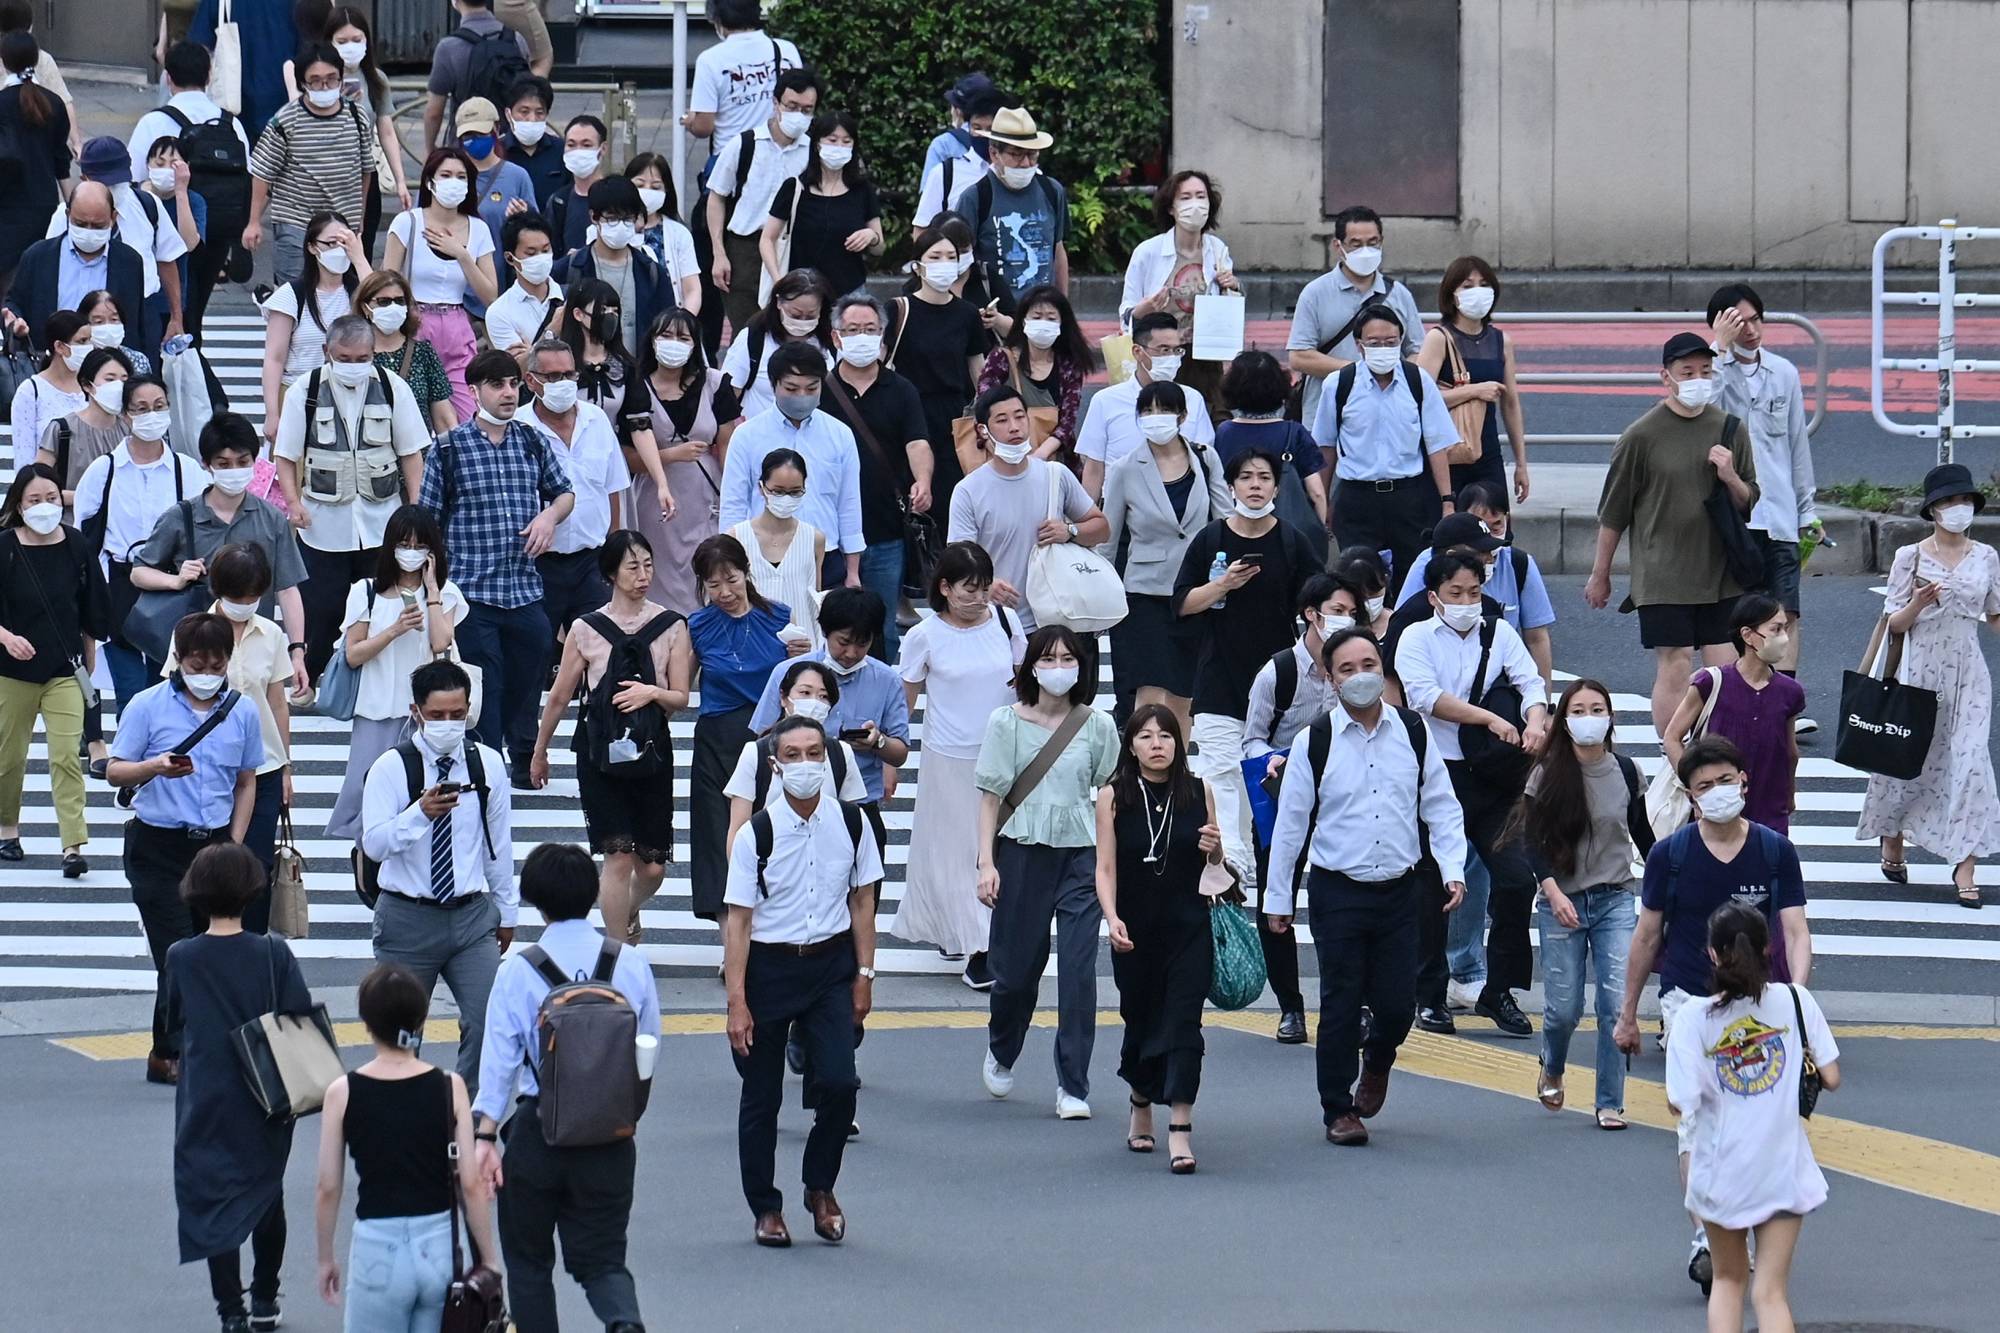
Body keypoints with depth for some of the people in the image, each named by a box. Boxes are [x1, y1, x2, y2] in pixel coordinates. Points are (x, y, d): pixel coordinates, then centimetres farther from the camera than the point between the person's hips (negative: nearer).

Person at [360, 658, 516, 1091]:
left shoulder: (486, 764, 4)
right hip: (407, 919, -2)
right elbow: (373, 844, -17)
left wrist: (505, 911, 18)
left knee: (488, 1021, -10)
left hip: (472, 915, 2)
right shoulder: (391, 769, -7)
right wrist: (421, 813, -32)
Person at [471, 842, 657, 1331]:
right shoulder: (631, 965, -2)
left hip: (538, 1131, -2)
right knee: (601, 1257, 8)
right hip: (611, 1137, 2)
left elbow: (499, 1062, -12)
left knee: (528, 1258, 15)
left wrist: (484, 1134, -10)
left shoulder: (517, 973, -9)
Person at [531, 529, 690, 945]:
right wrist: (539, 753, 17)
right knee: (619, 858, -11)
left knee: (653, 868, 6)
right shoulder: (586, 630, -1)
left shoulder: (671, 626, 3)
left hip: (652, 750, 2)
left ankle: (629, 911, 41)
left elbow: (680, 697, 0)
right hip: (600, 750, -2)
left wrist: (652, 693, -22)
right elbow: (559, 697, 8)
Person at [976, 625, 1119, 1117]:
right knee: (1016, 967, 6)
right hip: (1023, 852, 0)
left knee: (1078, 971, -7)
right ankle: (1001, 1053, 37)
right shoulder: (1007, 723, 2)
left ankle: (1073, 1087, -2)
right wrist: (986, 863, -7)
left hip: (1082, 855, 0)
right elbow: (991, 796, 1)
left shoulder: (1097, 727, 5)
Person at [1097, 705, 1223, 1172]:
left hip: (1189, 928, 0)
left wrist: (1214, 848, -10)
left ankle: (1180, 1131, -17)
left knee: (1182, 1023, -11)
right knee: (1141, 1022, 14)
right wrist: (1112, 918, -20)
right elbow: (1106, 866, -6)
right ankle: (1141, 1107, 39)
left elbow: (1213, 861, 13)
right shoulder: (1114, 796, -3)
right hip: (1135, 931, 0)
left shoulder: (1198, 792, 1)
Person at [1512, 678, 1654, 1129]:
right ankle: (1552, 1069, 36)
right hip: (1561, 902, -1)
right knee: (1564, 1006, 2)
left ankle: (1611, 1103, 1)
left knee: (1618, 1002, -9)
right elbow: (1531, 841, -6)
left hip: (1616, 901, 1)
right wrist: (1553, 892, -19)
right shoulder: (1548, 775, -5)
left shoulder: (1625, 771, 2)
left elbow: (1641, 832, 15)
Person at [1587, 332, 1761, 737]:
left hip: (1720, 574, 4)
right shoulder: (1642, 436, -5)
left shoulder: (1729, 430, 6)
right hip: (1663, 578, -3)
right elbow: (1613, 512, 2)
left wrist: (1730, 479, -9)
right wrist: (1600, 574, 6)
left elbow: (1750, 504, 13)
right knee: (1674, 667, -6)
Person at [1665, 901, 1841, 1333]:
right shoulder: (1795, 1001, -9)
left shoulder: (1694, 1021, -13)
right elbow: (1831, 1078, -6)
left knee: (1728, 1281, 20)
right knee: (1770, 1292, 3)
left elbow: (1680, 1103, -15)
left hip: (1722, 1175, 0)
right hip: (1783, 1170, 0)